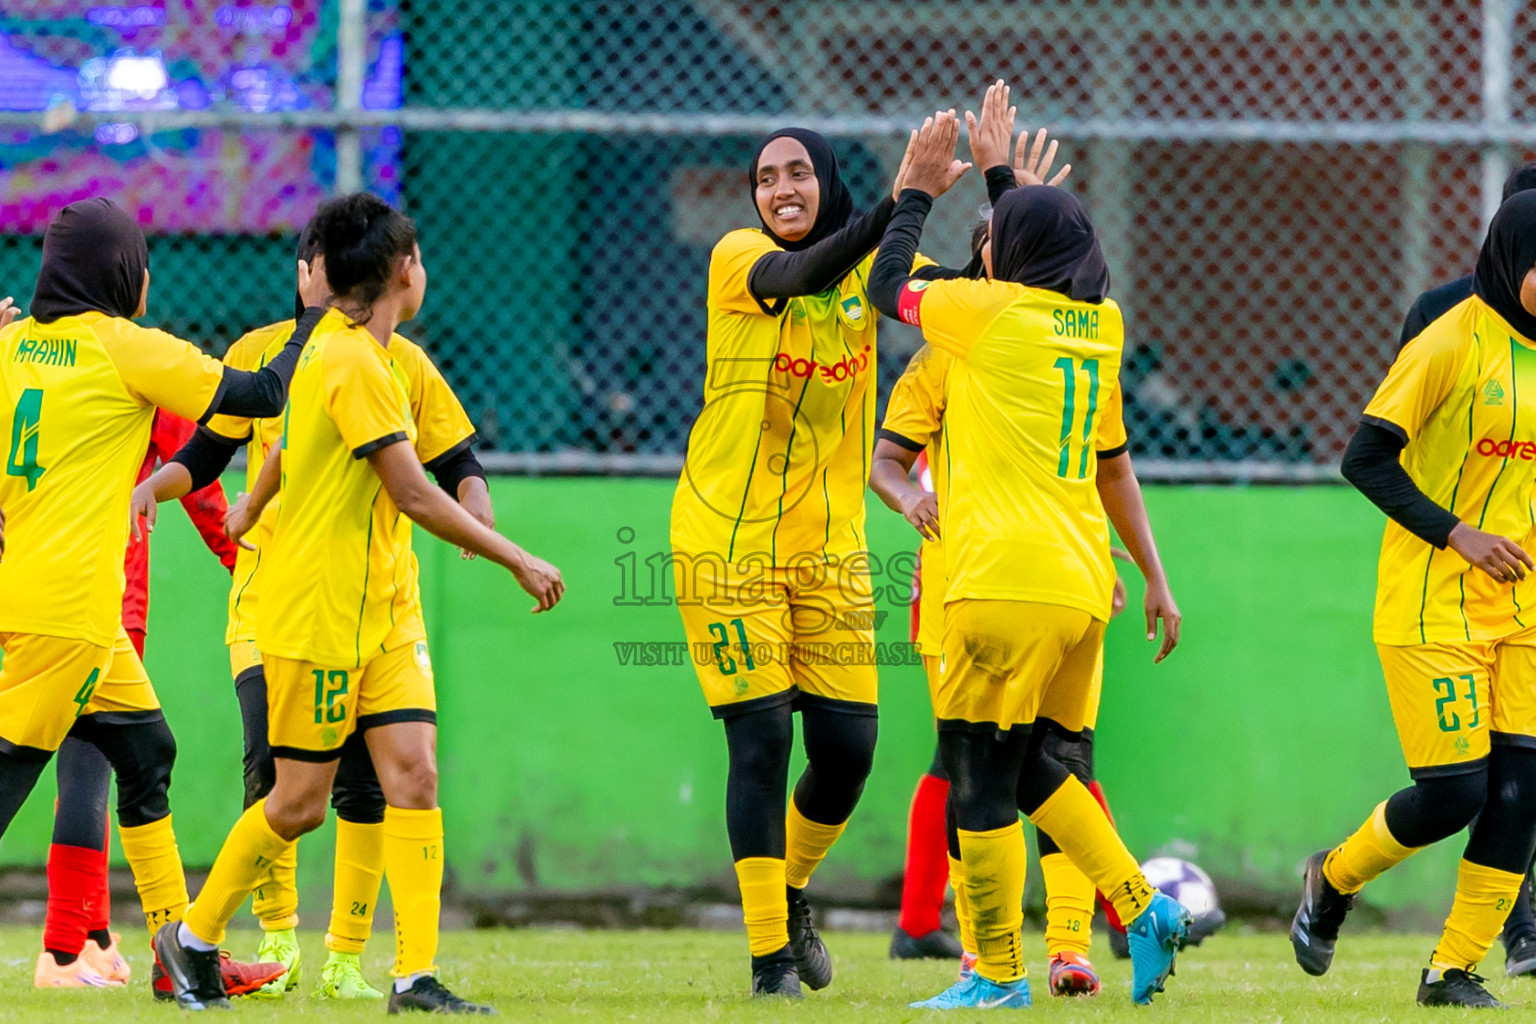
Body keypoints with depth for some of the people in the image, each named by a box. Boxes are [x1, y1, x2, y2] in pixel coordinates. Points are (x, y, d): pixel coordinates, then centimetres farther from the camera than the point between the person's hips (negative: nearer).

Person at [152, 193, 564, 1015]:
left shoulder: (331, 347, 10)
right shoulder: (358, 366, -19)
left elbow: (286, 448, 24)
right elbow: (414, 496, -22)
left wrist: (250, 515, 42)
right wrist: (517, 560, -16)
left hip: (384, 611, 8)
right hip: (317, 614, -8)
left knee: (413, 771, -5)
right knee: (300, 801, 0)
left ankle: (417, 977, -10)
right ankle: (193, 938, 20)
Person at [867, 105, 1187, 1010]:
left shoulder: (994, 311, -5)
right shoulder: (1102, 325, 13)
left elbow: (889, 288, 9)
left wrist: (917, 192, 23)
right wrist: (1006, 175, 45)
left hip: (1007, 583, -7)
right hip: (1084, 586, 7)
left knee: (981, 774, -1)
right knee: (1027, 764, 20)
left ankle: (998, 974, 0)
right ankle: (1142, 910, 8)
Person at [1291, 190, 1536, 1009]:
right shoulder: (1452, 343, -12)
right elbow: (1365, 458, -13)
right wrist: (1457, 533, -18)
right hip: (1432, 607, -6)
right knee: (1455, 792, -9)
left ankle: (1455, 968, 6)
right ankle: (1332, 880, 20)